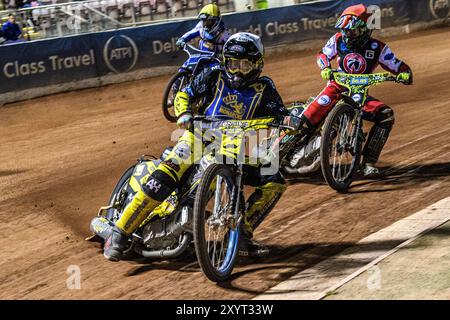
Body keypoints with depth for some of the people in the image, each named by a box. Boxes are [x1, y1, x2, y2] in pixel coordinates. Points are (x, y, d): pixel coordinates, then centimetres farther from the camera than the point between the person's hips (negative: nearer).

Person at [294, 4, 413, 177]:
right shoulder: (339, 40, -1)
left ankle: (369, 162, -20)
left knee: (386, 115, -23)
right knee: (313, 114, -27)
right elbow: (323, 54, 14)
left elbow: (400, 67, -3)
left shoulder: (377, 48, -5)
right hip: (337, 87, 0)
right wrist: (325, 68, -8)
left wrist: (404, 75, -27)